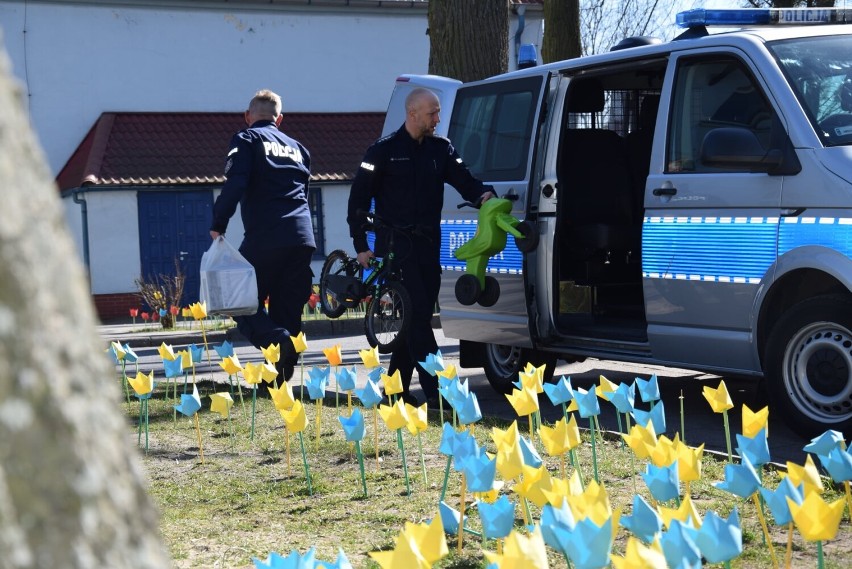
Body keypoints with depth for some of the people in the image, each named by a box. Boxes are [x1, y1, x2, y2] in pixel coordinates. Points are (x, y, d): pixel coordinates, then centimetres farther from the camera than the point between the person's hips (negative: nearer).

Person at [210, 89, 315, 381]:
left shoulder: (247, 139, 4)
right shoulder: (297, 147, 24)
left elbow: (235, 184, -10)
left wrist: (218, 224, -7)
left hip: (265, 237, -6)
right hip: (302, 237, 6)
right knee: (287, 310, 10)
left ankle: (277, 342, -23)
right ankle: (282, 373, 6)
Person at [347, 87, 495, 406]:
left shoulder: (440, 148, 11)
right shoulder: (385, 150, -3)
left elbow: (462, 177, 1)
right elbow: (359, 197, 0)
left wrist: (482, 194, -22)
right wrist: (361, 245, -3)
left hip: (428, 245, 6)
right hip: (396, 246, -5)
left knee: (419, 316, 8)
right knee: (418, 316, -12)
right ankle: (434, 390, -14)